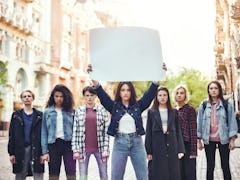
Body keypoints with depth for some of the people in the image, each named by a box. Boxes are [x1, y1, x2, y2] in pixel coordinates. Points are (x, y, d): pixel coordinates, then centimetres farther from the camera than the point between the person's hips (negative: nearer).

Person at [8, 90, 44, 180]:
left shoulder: (40, 115, 5)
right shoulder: (16, 115, 9)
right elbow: (12, 135, 6)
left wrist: (43, 152, -6)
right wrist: (11, 153, -1)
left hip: (35, 150, -1)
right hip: (20, 150, 1)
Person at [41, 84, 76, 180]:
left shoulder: (70, 111, 5)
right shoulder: (47, 112, 7)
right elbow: (44, 132, 5)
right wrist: (45, 151, -2)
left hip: (68, 144, -1)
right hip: (53, 144, 1)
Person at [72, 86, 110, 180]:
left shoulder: (102, 110, 2)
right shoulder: (79, 111, 5)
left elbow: (106, 131, 0)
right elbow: (75, 131, 3)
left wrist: (106, 149, -6)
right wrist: (75, 150, -4)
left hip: (99, 148, 0)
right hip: (83, 148, 1)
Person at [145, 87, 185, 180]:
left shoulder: (174, 112, 9)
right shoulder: (151, 112, 5)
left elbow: (178, 131, 6)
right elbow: (148, 132, 3)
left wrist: (180, 150, -2)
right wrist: (149, 151, -3)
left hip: (171, 146, 1)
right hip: (157, 147, -1)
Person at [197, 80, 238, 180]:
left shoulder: (227, 104, 0)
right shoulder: (203, 105, 3)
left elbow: (232, 121, 0)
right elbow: (199, 122, 5)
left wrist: (232, 139, -5)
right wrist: (199, 140, 3)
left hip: (223, 139, -1)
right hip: (209, 140, 1)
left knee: (225, 166, 6)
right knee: (210, 166, 8)